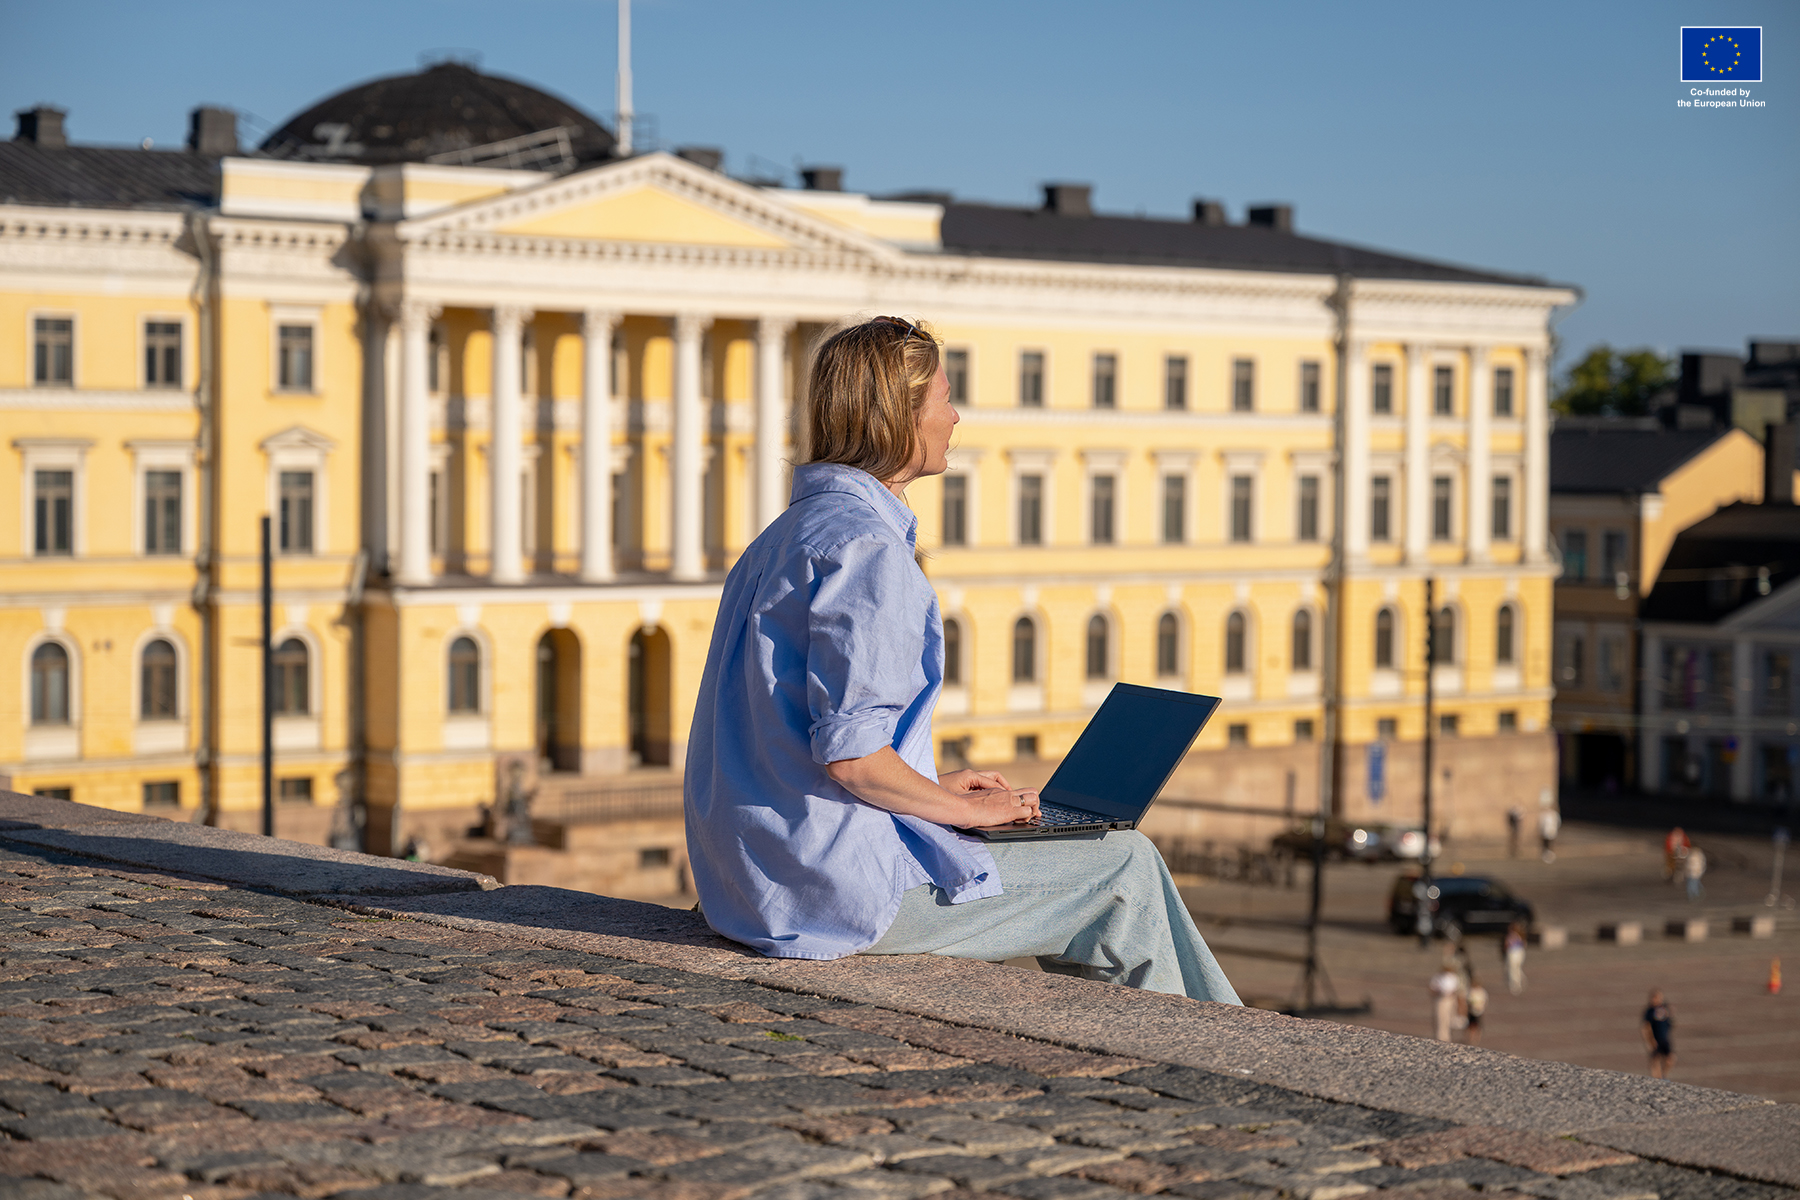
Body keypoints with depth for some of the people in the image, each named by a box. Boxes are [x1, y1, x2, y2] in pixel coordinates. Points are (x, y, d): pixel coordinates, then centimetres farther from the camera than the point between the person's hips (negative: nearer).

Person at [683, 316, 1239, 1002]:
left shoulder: (784, 539, 15)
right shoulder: (866, 547, -17)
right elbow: (850, 755, -24)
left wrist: (935, 788, 16)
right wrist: (964, 807, -8)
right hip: (845, 888, -10)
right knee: (1126, 870, 1)